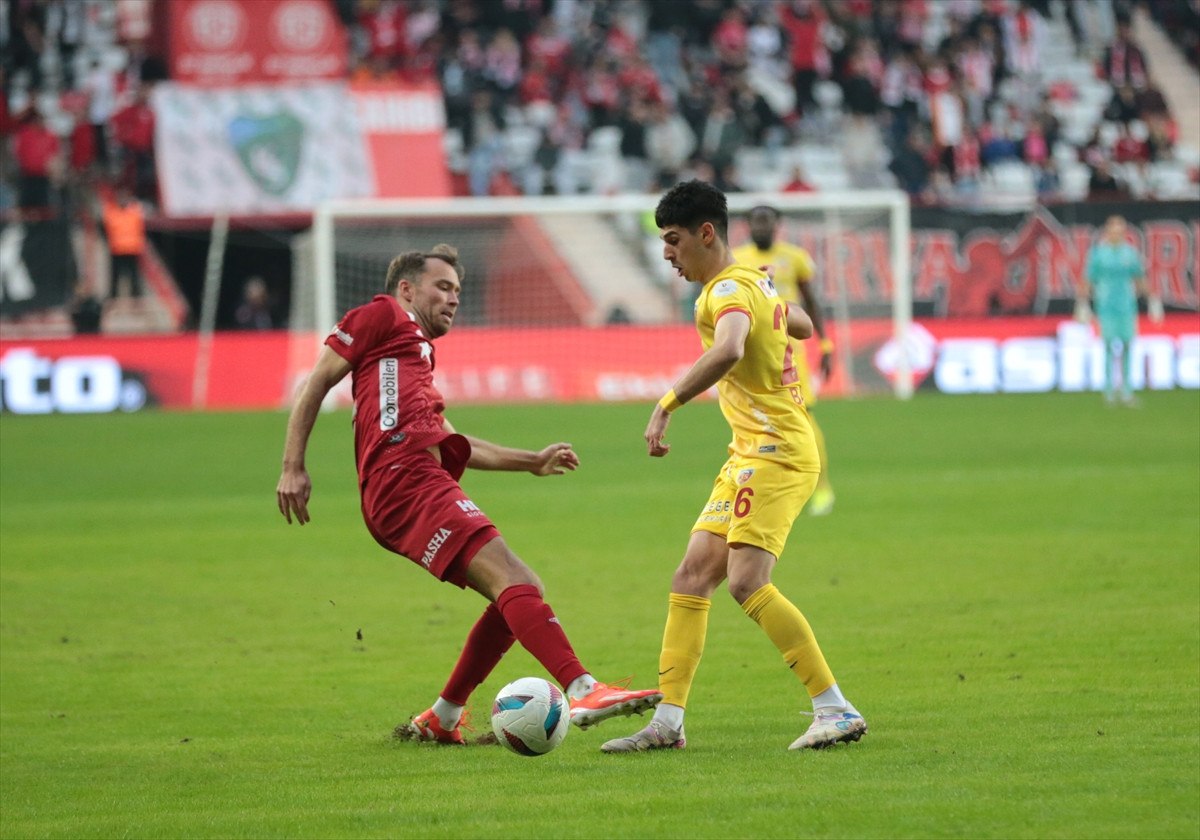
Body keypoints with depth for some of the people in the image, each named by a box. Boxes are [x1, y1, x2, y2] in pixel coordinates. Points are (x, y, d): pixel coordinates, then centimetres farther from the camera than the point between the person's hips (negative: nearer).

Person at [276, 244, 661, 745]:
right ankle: (584, 692, -36)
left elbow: (450, 444, 37)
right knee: (509, 577, -22)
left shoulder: (419, 352, 36)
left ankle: (439, 721, 12)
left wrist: (533, 461, 35)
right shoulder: (383, 315, 11)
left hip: (427, 486, 10)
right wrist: (293, 468, -7)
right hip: (404, 479, -10)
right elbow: (318, 382, 3)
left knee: (520, 593, 7)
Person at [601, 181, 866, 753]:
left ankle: (836, 711, -17)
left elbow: (728, 350, -37)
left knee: (747, 582, -20)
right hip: (750, 455, 10)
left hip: (776, 452, -10)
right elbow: (803, 326, 36)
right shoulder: (756, 282, 17)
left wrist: (667, 405, -38)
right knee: (691, 578, 6)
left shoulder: (729, 289, -14)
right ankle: (667, 722, 6)